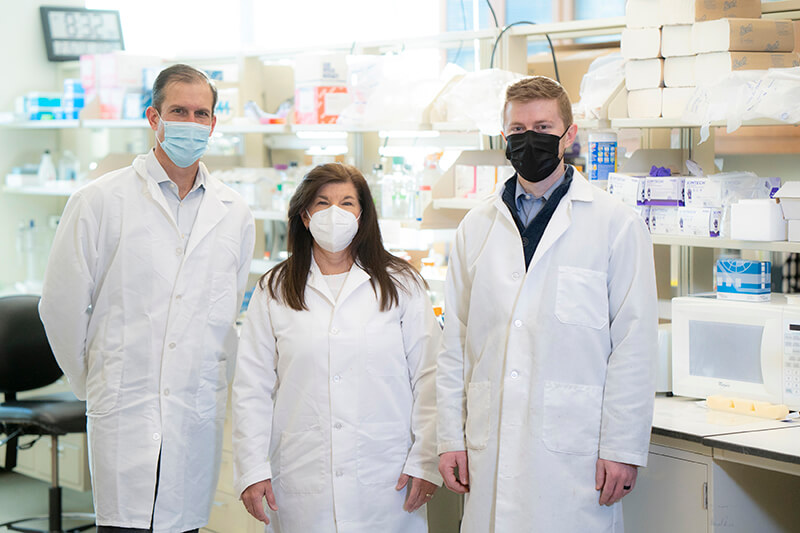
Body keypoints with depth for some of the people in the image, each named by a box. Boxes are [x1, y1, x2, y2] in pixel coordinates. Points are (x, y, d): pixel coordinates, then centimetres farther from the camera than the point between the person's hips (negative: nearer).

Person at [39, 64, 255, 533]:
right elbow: (62, 306, 3)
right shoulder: (100, 202, -1)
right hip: (126, 413, -3)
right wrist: (95, 382, 9)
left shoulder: (235, 214, 11)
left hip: (201, 415, 4)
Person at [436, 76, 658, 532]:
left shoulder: (618, 224, 0)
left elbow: (634, 345, -3)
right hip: (491, 449, 3)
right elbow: (455, 342, 13)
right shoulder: (476, 228, 13)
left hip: (574, 451, -3)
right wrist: (451, 437, 8)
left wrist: (622, 448, -7)